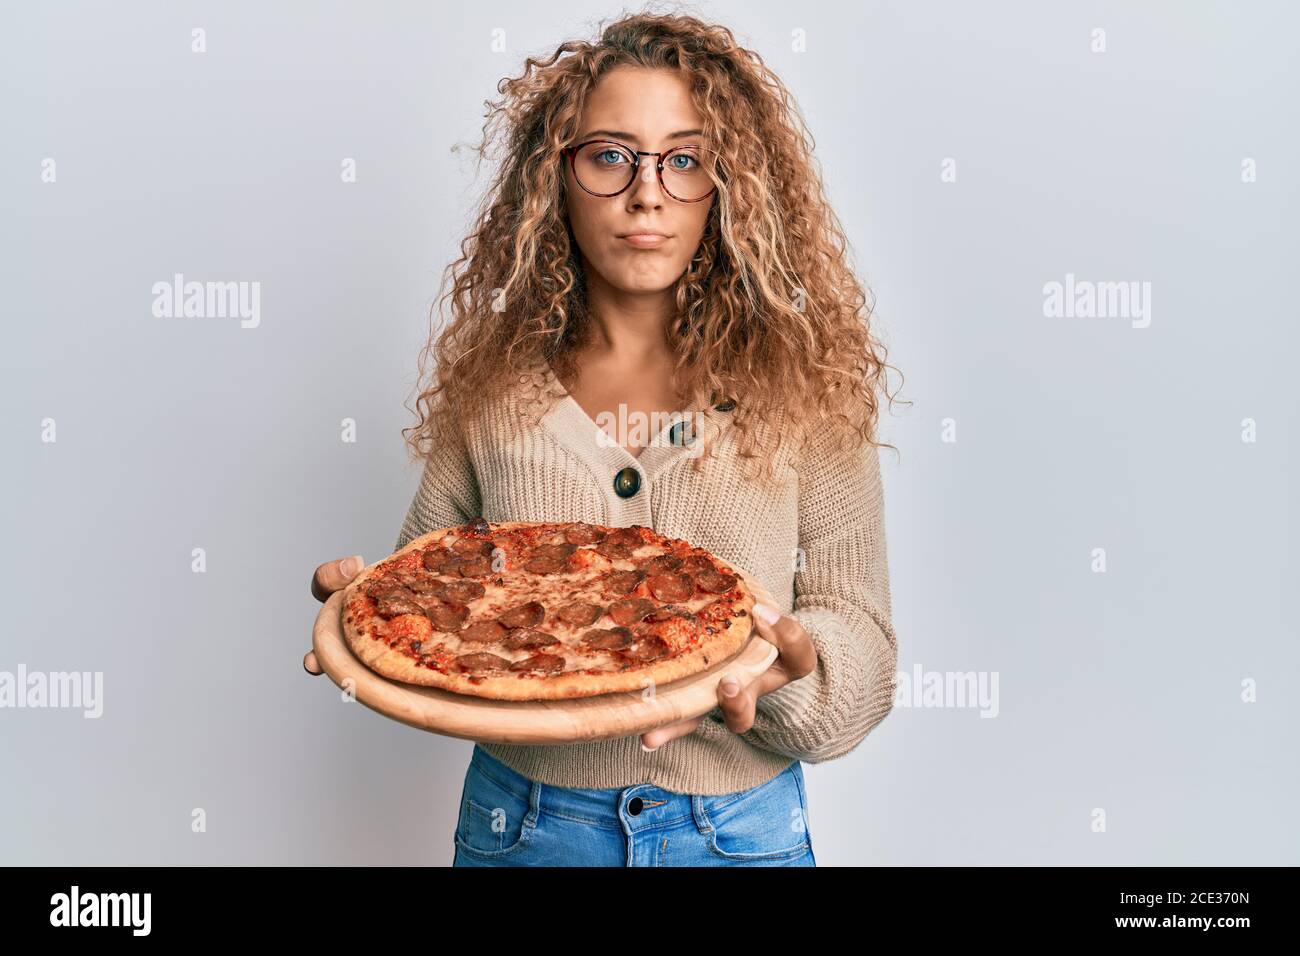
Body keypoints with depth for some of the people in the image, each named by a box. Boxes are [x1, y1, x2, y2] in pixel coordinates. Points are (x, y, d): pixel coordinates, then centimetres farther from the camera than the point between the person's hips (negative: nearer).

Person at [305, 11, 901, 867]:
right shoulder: (491, 384, -3)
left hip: (740, 826, -1)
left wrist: (789, 666, -26)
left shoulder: (800, 385, -7)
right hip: (520, 819, 2)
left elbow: (858, 627, -6)